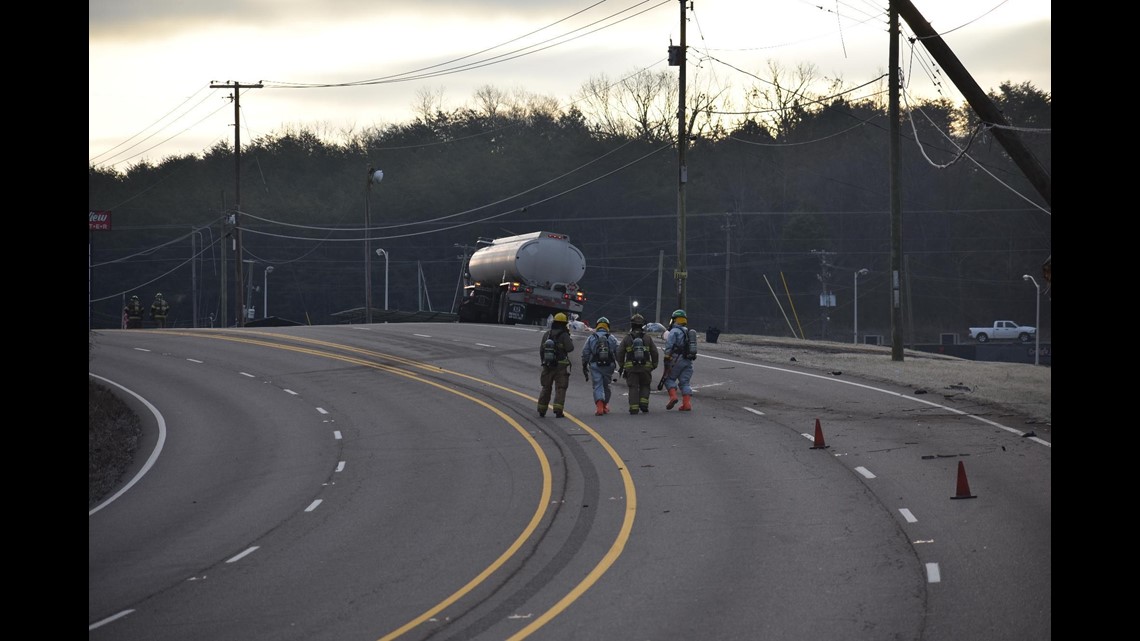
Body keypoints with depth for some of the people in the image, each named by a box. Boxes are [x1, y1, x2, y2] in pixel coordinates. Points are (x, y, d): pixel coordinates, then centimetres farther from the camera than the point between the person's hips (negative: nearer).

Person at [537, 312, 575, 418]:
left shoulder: (546, 334, 4)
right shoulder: (564, 335, -11)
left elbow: (541, 349, 8)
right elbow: (570, 348, -13)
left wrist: (543, 361, 19)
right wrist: (570, 340, 6)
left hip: (547, 365, 4)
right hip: (561, 365, -4)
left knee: (546, 388, 15)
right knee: (560, 389, 0)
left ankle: (542, 410, 16)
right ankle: (558, 409, -12)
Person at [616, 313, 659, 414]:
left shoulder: (627, 338, 0)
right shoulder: (647, 338, 3)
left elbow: (620, 353, 2)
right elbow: (654, 353, 5)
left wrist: (621, 366, 15)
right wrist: (654, 365, 17)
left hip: (631, 368, -1)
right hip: (645, 367, 1)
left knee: (633, 388, 3)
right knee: (644, 386, 16)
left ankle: (634, 408, -4)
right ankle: (644, 405, 0)